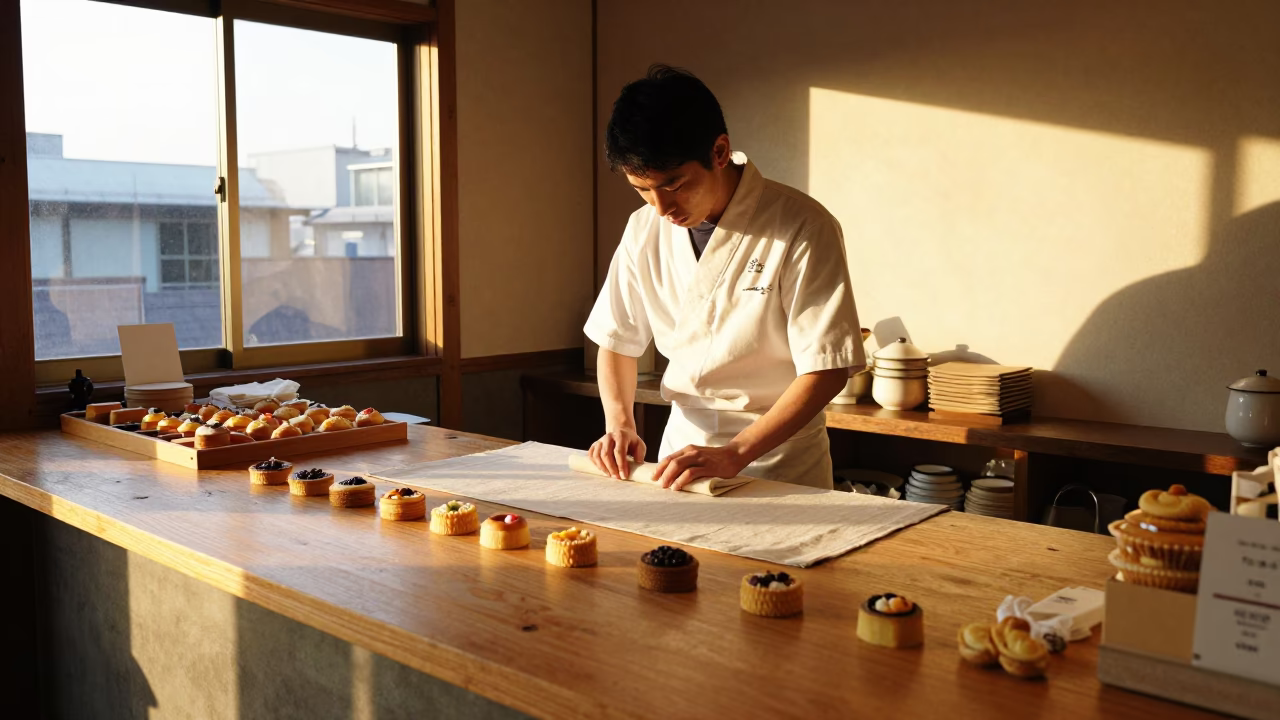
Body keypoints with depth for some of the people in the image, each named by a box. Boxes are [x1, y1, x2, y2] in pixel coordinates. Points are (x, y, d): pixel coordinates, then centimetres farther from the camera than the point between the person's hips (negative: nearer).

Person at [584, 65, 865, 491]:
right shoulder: (645, 229, -1)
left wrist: (734, 454, -24)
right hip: (682, 444, 4)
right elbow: (617, 340, 10)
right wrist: (619, 423, -7)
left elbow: (827, 369, -15)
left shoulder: (801, 228, -15)